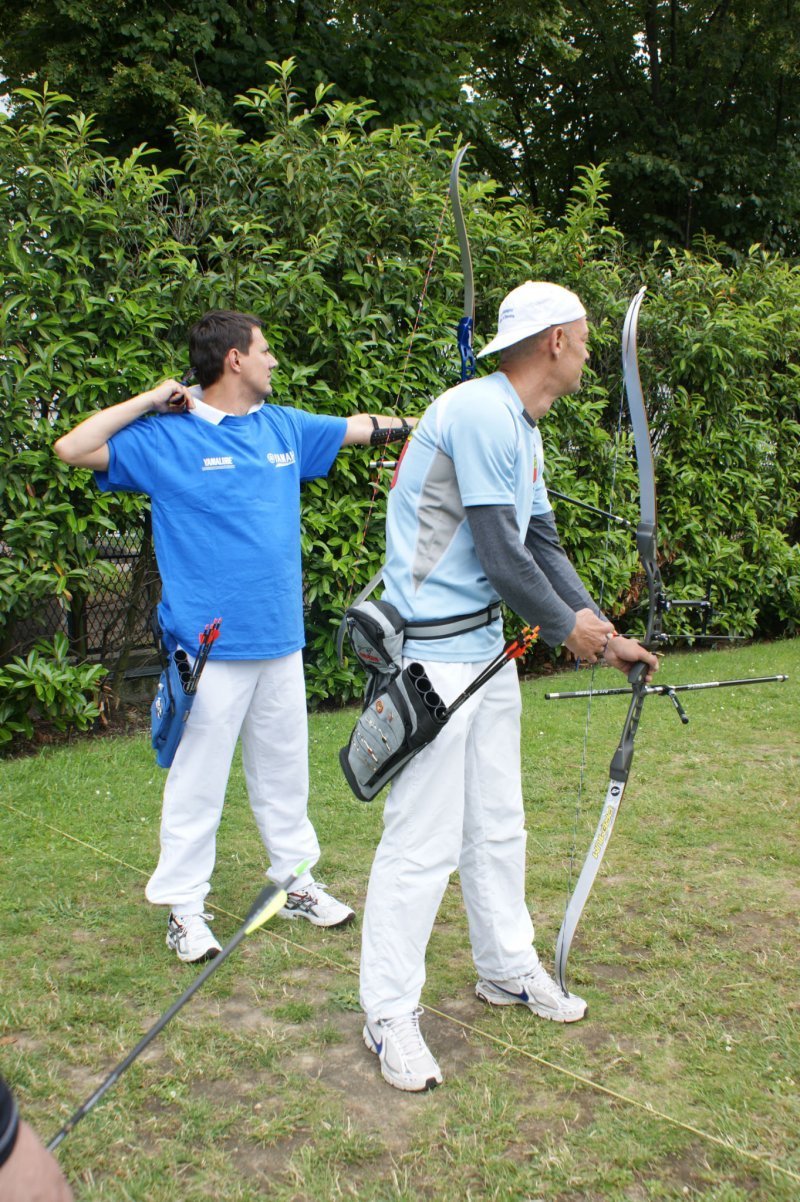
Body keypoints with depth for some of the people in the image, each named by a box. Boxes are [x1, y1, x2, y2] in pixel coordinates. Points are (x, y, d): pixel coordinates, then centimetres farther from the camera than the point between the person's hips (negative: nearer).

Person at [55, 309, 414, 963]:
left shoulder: (284, 426, 10)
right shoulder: (166, 437, -6)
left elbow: (360, 427, 22)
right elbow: (73, 448, -12)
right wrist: (149, 401, -10)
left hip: (280, 638, 6)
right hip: (210, 644, -6)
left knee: (285, 768, 16)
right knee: (199, 778, 1)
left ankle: (295, 879, 30)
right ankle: (185, 908, 12)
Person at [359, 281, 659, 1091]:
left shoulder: (522, 429, 13)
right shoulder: (479, 415, -19)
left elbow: (543, 544, 17)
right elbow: (501, 555, -20)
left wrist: (605, 633, 10)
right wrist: (568, 628, -6)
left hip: (488, 645, 10)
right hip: (431, 654, -10)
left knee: (497, 824, 19)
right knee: (423, 836, -3)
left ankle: (507, 969, 36)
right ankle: (389, 1013, 11)